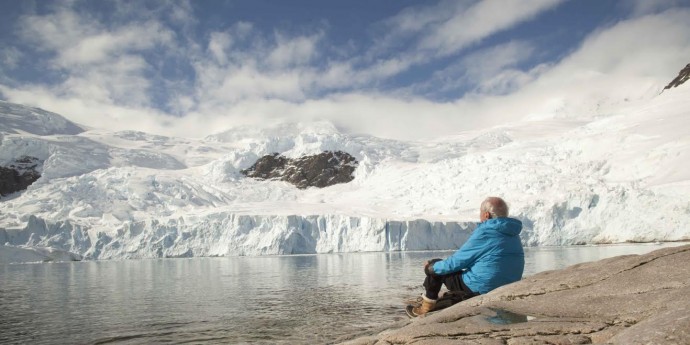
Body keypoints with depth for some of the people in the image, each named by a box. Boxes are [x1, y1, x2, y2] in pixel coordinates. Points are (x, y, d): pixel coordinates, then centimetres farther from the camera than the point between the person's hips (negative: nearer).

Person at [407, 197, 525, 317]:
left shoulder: (484, 234, -17)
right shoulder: (513, 234, 7)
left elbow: (457, 261, -11)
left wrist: (431, 267, 6)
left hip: (481, 290, -8)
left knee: (435, 268, 8)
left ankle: (427, 307, 22)